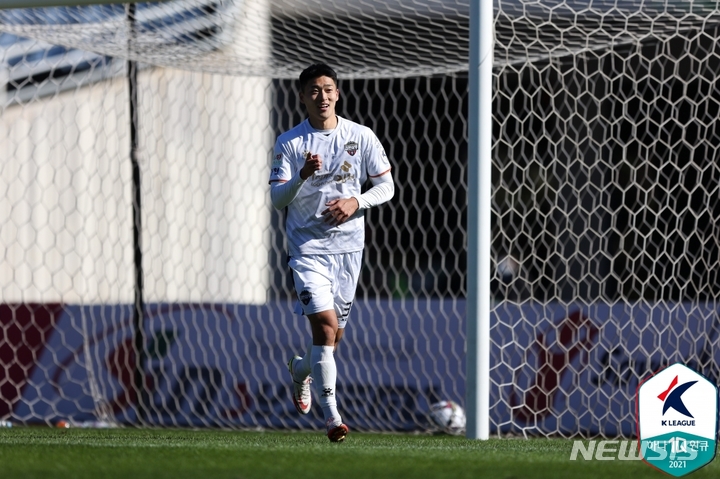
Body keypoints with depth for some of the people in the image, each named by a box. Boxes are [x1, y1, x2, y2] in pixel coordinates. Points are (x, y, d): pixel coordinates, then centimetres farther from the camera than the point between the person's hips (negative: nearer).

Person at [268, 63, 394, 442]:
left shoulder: (361, 137, 3)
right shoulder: (290, 143, -2)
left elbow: (386, 186, 7)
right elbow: (277, 198, -6)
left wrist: (356, 202, -11)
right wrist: (303, 176, -25)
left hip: (348, 246, 3)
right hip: (307, 245, -3)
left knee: (333, 334, 10)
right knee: (324, 323, -18)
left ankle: (301, 370, 45)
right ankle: (331, 414, -18)